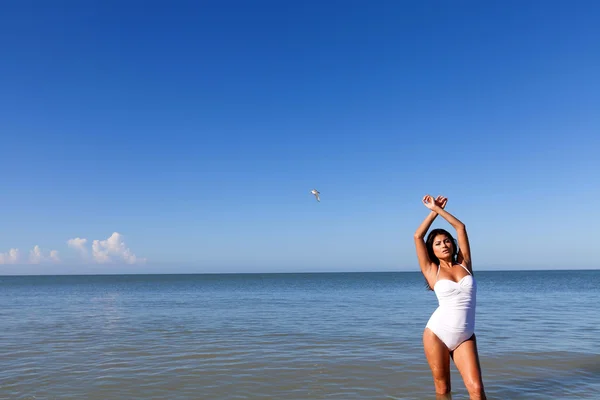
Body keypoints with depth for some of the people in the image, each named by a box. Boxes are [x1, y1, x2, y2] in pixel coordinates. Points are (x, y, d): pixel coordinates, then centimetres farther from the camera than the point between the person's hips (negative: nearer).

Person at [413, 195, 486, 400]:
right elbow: (418, 236, 1)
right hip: (437, 333, -1)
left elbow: (461, 227, 8)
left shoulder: (464, 264, 9)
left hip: (465, 337, 2)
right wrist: (433, 211, 11)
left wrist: (438, 208, 12)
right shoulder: (432, 271, 4)